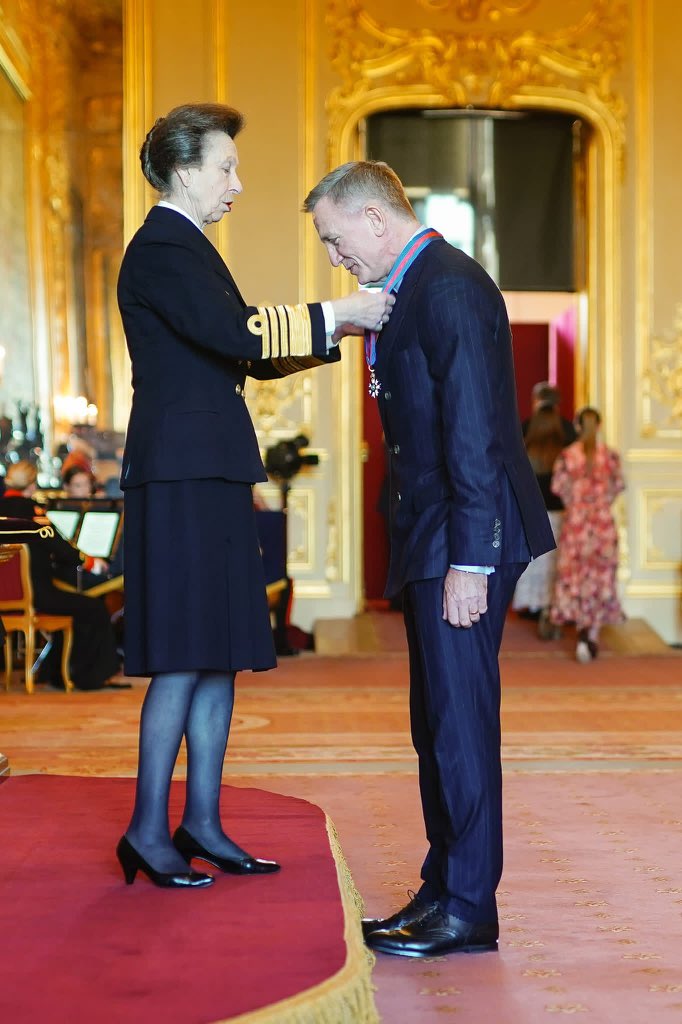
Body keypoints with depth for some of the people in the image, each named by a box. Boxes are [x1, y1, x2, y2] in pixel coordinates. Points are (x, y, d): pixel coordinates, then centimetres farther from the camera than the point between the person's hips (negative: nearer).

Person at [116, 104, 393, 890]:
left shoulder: (184, 248, 22)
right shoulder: (160, 249, -10)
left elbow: (246, 352, 21)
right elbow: (236, 335, -22)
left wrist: (340, 327, 14)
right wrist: (331, 317, -14)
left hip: (212, 473, 10)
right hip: (182, 476, -10)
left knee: (221, 652, 10)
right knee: (184, 659, -7)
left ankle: (201, 824, 18)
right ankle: (148, 830, 2)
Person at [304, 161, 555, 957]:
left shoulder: (450, 288, -14)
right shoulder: (410, 288, 17)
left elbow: (474, 432, -20)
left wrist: (469, 561, -22)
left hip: (463, 543, -10)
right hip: (429, 541, 10)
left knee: (461, 719, -4)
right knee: (436, 724, 14)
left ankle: (470, 911, 6)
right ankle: (442, 891, 24)